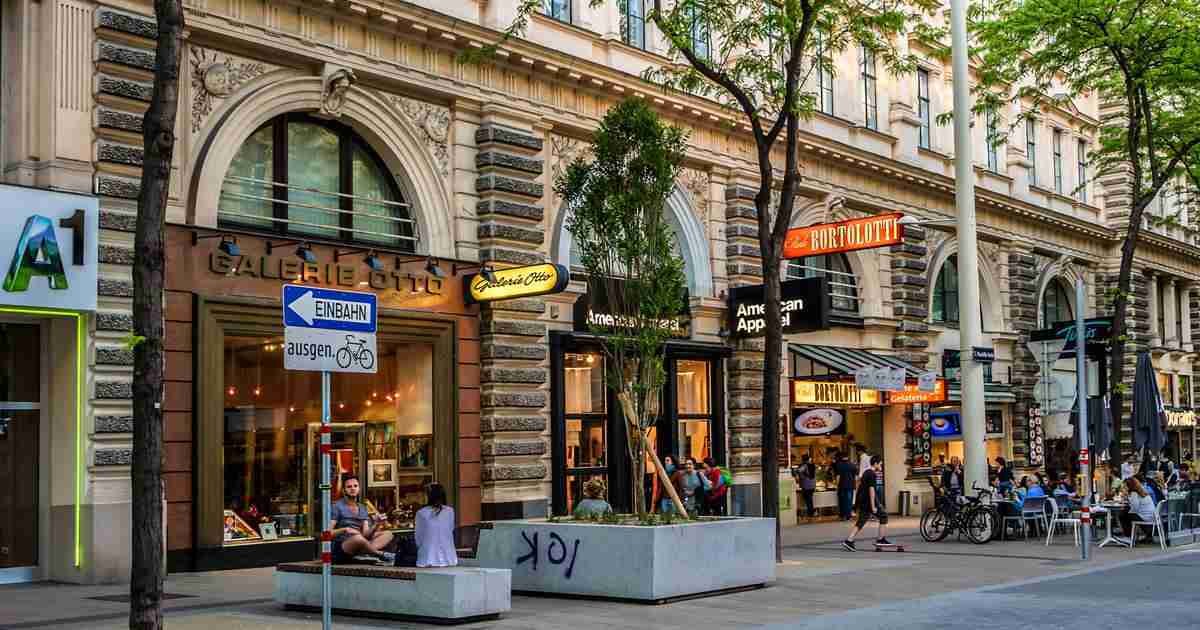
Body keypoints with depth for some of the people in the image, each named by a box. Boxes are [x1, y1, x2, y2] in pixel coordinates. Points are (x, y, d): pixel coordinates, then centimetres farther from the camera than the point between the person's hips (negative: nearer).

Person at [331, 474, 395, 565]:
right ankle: (380, 554, -17)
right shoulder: (337, 507, 0)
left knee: (388, 534, -10)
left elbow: (366, 534, 7)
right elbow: (328, 533, -7)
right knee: (358, 537, -41)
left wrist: (376, 525, -12)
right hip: (340, 548, -7)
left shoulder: (362, 508, 18)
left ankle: (364, 554, -35)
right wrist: (345, 529, -22)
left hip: (359, 545, 8)